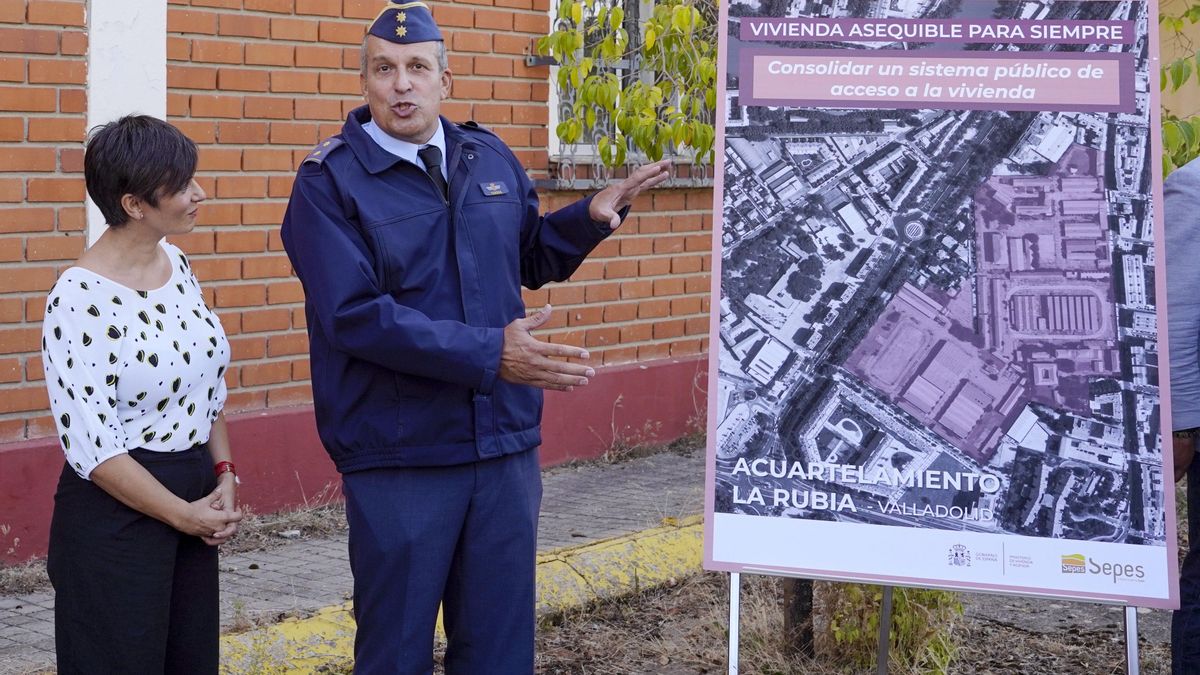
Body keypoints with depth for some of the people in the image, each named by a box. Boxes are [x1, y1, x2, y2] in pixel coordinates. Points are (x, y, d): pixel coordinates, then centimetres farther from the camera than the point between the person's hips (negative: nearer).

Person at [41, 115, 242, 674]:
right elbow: (89, 444, -19)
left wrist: (224, 477, 2)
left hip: (195, 490, 7)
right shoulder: (80, 298, -18)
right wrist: (183, 514, -14)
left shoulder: (177, 266, 5)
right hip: (117, 509, -7)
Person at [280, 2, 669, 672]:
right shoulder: (329, 181, -9)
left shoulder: (491, 159, 8)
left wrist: (590, 216, 3)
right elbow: (356, 315, -19)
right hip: (399, 458, -4)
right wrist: (489, 355, -24)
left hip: (507, 446, 5)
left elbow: (530, 258, 23)